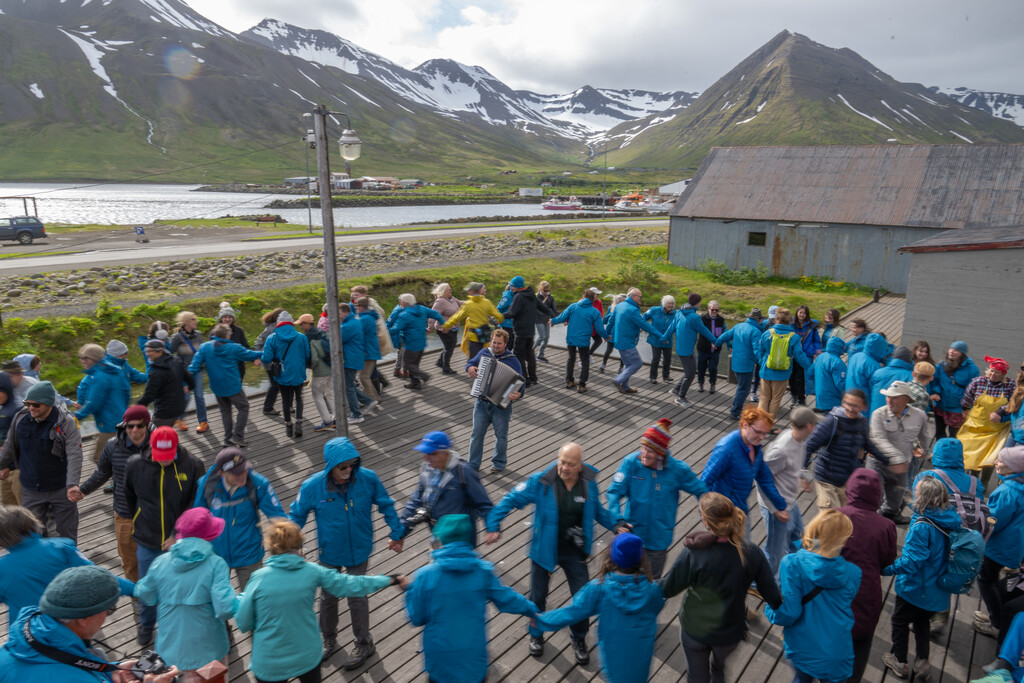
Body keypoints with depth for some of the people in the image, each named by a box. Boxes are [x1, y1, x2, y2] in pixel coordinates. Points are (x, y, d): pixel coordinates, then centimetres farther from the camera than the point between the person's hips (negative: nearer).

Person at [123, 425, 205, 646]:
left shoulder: (193, 466, -18)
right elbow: (128, 496, 12)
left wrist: (179, 534, -17)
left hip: (180, 542, -2)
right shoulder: (135, 465, -10)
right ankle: (146, 624, 45)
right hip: (147, 542, 2)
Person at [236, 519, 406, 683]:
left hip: (269, 664, -1)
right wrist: (389, 580, 6)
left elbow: (243, 623, -8)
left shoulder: (259, 578, -17)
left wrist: (241, 598, 12)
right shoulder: (312, 571, -12)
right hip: (308, 657, 1)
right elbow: (350, 584, -5)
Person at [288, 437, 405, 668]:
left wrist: (397, 534, -1)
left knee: (357, 597, 12)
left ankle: (364, 645, 37)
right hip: (330, 552, 1)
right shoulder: (312, 486, -23)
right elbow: (296, 514, -4)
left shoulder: (368, 479, -23)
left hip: (358, 551, -1)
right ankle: (328, 640, 49)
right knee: (328, 597, 21)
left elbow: (386, 506, -7)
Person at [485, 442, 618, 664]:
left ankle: (579, 640, 39)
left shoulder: (589, 483, -13)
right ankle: (536, 634, 46)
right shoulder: (541, 482, -22)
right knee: (538, 596, 16)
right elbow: (511, 499, -16)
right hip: (544, 549, -1)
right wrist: (493, 526, -21)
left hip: (574, 551, 2)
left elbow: (597, 510, 7)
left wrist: (616, 524, -4)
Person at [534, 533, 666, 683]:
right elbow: (657, 606, 2)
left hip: (613, 654, -1)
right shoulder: (651, 589, -20)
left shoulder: (599, 588, -23)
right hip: (641, 654, 1)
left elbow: (574, 611, -17)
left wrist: (540, 620, -5)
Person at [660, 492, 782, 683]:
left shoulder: (692, 554, -31)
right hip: (731, 631, 3)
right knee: (719, 664, 35)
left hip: (695, 630, -2)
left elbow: (667, 589, -20)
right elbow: (772, 595, -11)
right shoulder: (751, 553, -23)